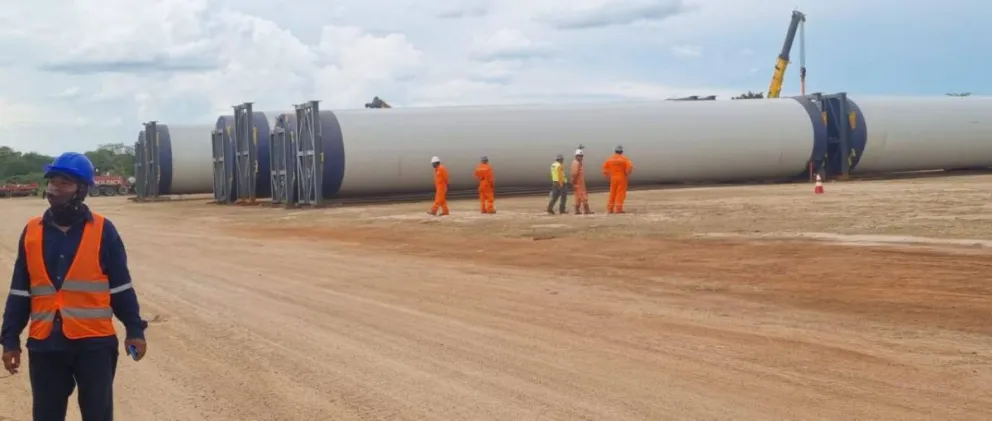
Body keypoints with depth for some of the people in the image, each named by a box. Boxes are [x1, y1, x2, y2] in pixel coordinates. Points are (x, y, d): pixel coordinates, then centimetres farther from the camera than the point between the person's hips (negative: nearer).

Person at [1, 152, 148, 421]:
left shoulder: (102, 230, -3)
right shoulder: (32, 232, 5)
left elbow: (121, 287, 1)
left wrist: (134, 330, -2)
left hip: (94, 342, -3)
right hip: (44, 344, 3)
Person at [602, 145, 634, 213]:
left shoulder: (610, 159, 5)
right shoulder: (624, 159, -6)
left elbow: (605, 168, 6)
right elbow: (630, 167, -16)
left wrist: (608, 176, 12)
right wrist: (627, 175, -4)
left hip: (613, 179, 4)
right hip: (622, 178, -4)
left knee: (612, 194, 11)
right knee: (620, 193, -3)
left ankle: (610, 209, 11)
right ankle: (618, 209, -8)